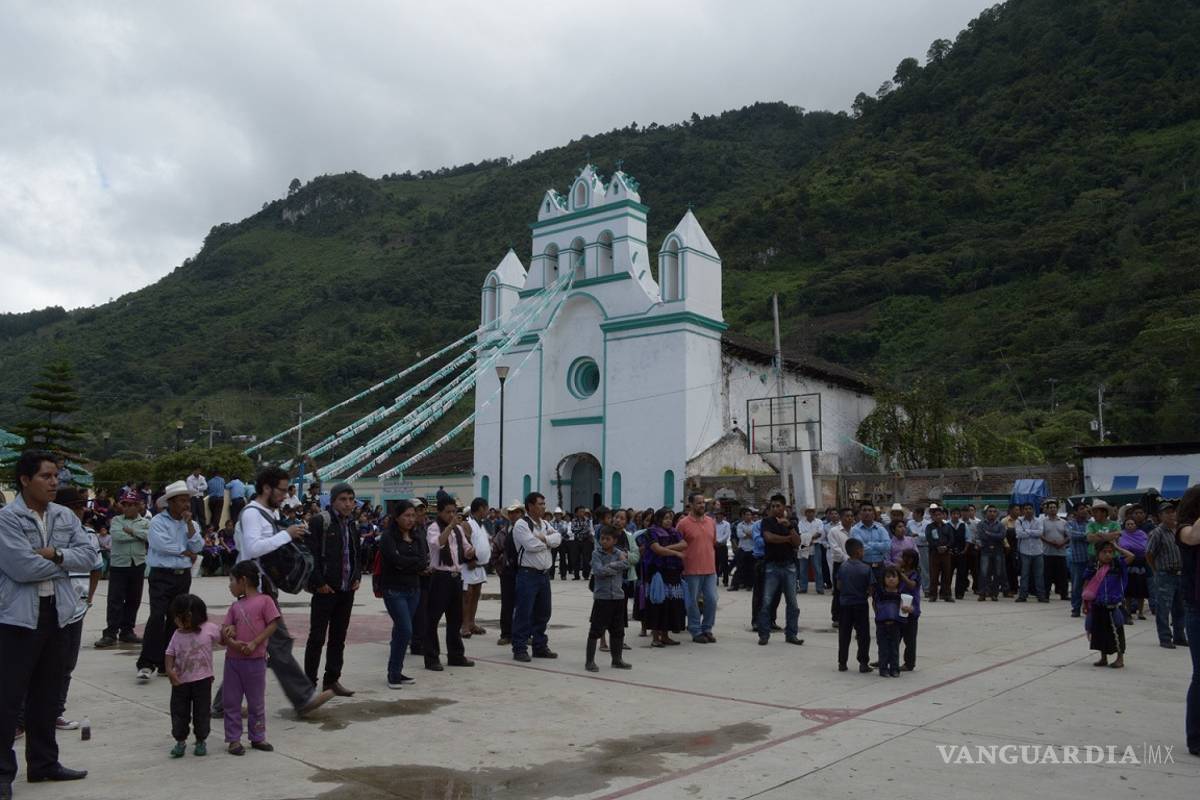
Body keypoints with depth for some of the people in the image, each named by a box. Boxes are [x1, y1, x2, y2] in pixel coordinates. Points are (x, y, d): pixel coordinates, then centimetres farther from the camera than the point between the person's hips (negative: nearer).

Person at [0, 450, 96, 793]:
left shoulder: (66, 516, 8)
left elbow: (90, 555, 2)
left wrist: (56, 554, -14)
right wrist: (66, 563, -7)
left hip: (58, 613, 6)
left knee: (47, 694, 15)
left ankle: (43, 762, 27)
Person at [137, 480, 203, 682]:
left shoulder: (191, 523, 12)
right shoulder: (158, 521, -4)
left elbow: (198, 548, -1)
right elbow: (162, 544, -19)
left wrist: (189, 523, -6)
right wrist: (186, 553, -7)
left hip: (183, 576, 5)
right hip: (162, 576, -5)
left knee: (175, 619, 6)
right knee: (157, 617, -14)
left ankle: (166, 663, 13)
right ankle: (146, 664, -10)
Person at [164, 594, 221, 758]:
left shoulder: (209, 629, -10)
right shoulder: (177, 634, -2)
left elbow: (223, 640, 5)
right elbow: (170, 653, -1)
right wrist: (169, 669, -15)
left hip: (202, 680, -2)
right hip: (180, 681, 3)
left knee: (202, 712, 8)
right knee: (179, 711, 8)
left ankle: (201, 741, 25)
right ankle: (180, 741, 24)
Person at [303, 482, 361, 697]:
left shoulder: (352, 524, 12)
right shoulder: (319, 521, -10)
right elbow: (311, 554, -13)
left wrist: (357, 577, 8)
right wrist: (319, 582, -15)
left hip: (347, 590, 7)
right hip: (325, 589, -7)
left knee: (339, 637, 12)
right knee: (317, 637, 0)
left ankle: (332, 679, 21)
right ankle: (309, 681, 9)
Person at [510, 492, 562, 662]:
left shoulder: (545, 523, 14)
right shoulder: (521, 524, -10)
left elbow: (558, 539, 1)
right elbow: (532, 545, -22)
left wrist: (543, 538, -14)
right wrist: (548, 541, -5)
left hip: (544, 574, 8)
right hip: (528, 574, -8)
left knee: (543, 613, 14)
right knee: (524, 613, -3)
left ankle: (540, 646, 25)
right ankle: (519, 649, 5)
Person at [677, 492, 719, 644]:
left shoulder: (711, 521, 10)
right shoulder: (683, 523, -7)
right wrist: (681, 567, -4)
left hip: (710, 569, 5)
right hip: (692, 570, -5)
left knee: (711, 600, 4)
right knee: (693, 602, 3)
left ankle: (707, 629, 19)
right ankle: (696, 632, 13)